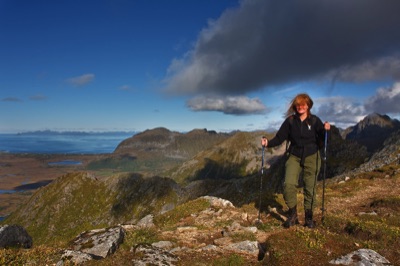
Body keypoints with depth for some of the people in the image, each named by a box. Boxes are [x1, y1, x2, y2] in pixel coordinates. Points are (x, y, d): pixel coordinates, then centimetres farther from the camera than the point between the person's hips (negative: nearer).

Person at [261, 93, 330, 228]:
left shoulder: (315, 120, -3)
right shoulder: (290, 121, -2)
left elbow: (322, 140, -3)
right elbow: (280, 137, -4)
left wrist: (326, 130, -23)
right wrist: (268, 143, -20)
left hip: (312, 157, 0)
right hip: (294, 157, 0)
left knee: (310, 188, 5)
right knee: (289, 184, -16)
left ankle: (309, 217, 21)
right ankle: (292, 214, 3)